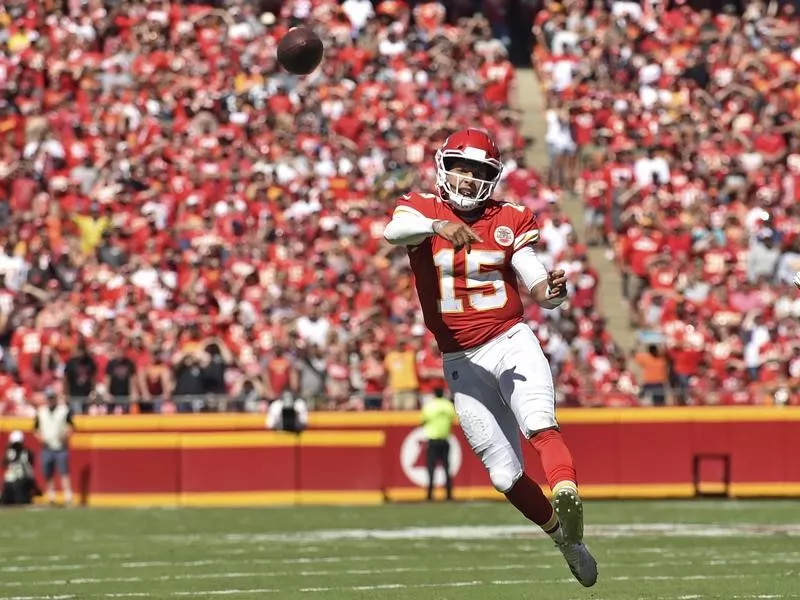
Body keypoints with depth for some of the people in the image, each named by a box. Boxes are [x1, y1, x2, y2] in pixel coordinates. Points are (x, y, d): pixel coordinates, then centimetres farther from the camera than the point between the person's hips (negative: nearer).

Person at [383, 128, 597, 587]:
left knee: (539, 424, -30)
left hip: (512, 342, -1)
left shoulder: (509, 221, 5)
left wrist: (550, 291, -28)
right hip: (462, 360, 1)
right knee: (505, 475, 2)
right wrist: (440, 225, -44)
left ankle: (567, 498, -53)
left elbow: (535, 279, -3)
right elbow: (394, 232, -24)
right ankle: (566, 535, 20)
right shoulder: (422, 210, 0)